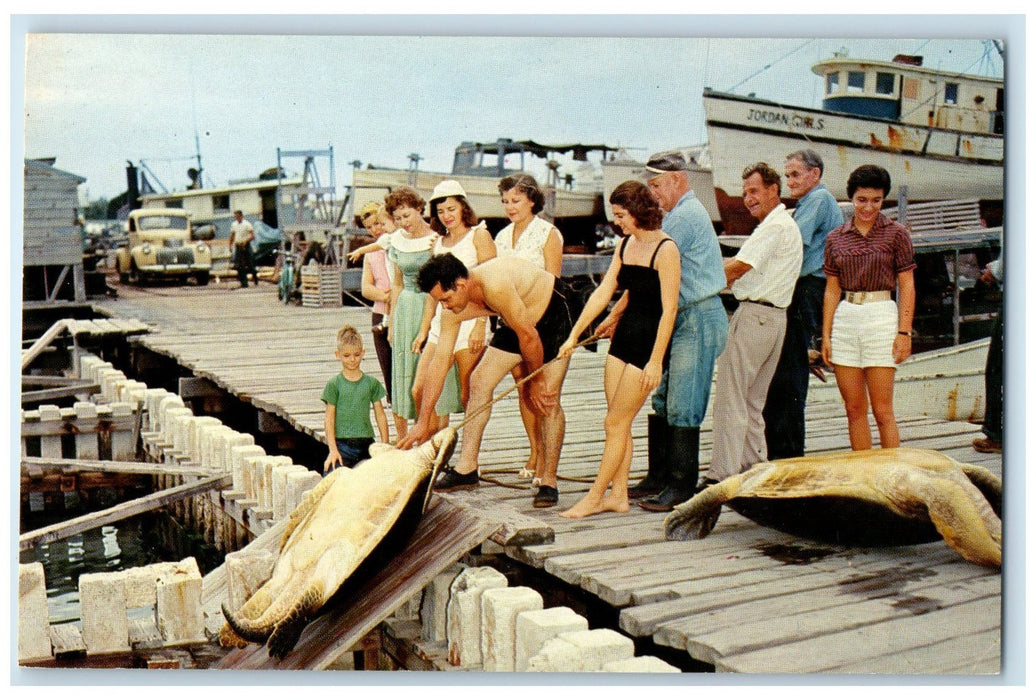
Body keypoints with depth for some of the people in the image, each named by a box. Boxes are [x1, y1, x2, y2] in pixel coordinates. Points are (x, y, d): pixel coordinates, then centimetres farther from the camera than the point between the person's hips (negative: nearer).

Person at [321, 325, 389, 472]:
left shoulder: (372, 383, 9)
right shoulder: (333, 384, 3)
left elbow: (381, 417, 11)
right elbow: (329, 419, 0)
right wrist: (333, 450, -9)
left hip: (367, 444, 3)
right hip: (341, 444, -3)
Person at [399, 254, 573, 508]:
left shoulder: (495, 286, -38)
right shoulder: (454, 308, -13)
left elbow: (529, 336, -29)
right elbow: (439, 361, -9)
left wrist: (535, 381, -13)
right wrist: (423, 421, -8)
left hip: (552, 311, -7)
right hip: (516, 322, 7)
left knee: (547, 400, -13)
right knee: (479, 380, -2)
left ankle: (549, 482, -4)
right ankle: (467, 467, 4)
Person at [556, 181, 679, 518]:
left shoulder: (665, 249, -15)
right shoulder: (625, 244, 9)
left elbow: (669, 310, -17)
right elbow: (603, 291, 11)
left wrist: (656, 361, -19)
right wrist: (574, 334, 8)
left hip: (649, 341, -8)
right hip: (623, 336, 8)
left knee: (615, 423, -3)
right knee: (619, 424, 10)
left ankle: (595, 497, 7)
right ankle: (618, 496, 18)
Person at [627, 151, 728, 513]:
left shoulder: (685, 216, -14)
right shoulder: (677, 215, 20)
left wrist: (616, 315, -8)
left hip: (698, 320, -10)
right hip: (682, 320, 10)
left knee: (682, 408, -7)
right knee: (662, 401, 12)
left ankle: (681, 487, -1)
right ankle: (658, 477, 19)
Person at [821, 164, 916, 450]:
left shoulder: (896, 233, 2)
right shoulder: (835, 238, 10)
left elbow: (906, 286, 1)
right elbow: (832, 290, 12)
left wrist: (905, 332, -7)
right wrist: (826, 334, 6)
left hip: (881, 318, -3)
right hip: (844, 319, 3)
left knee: (882, 410, -3)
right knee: (854, 409, 6)